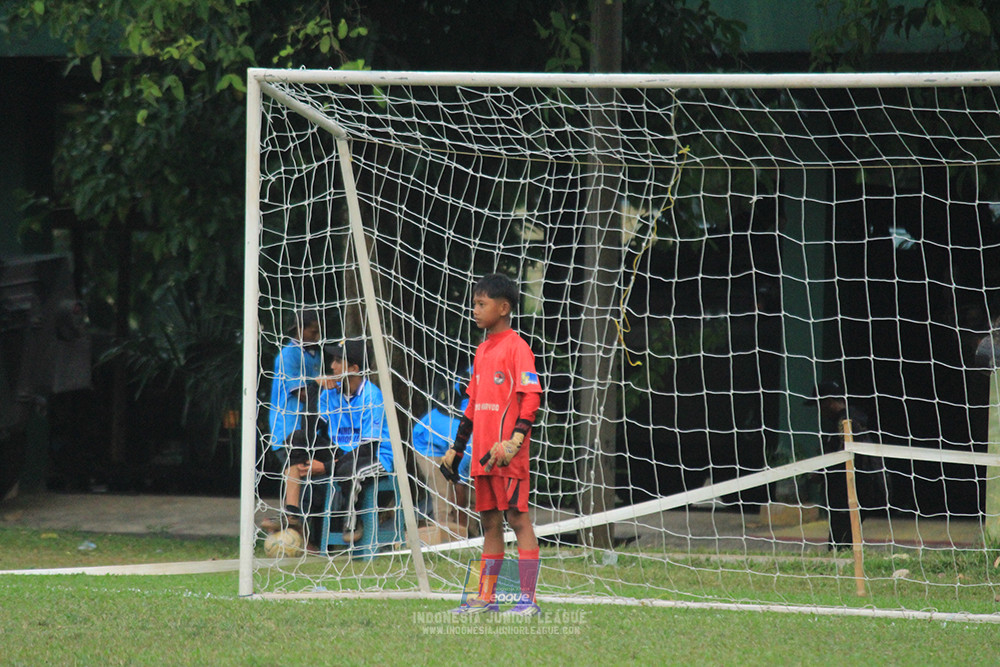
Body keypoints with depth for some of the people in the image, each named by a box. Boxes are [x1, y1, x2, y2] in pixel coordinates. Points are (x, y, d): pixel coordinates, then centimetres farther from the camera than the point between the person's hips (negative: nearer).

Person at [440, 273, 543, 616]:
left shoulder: (516, 347, -8)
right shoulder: (482, 351, 18)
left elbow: (531, 398, -14)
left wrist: (514, 441, -23)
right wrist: (456, 448, 22)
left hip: (507, 453, -8)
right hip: (482, 454, 8)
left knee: (517, 517, -6)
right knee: (489, 520, 11)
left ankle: (528, 599, -6)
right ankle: (486, 597, 15)